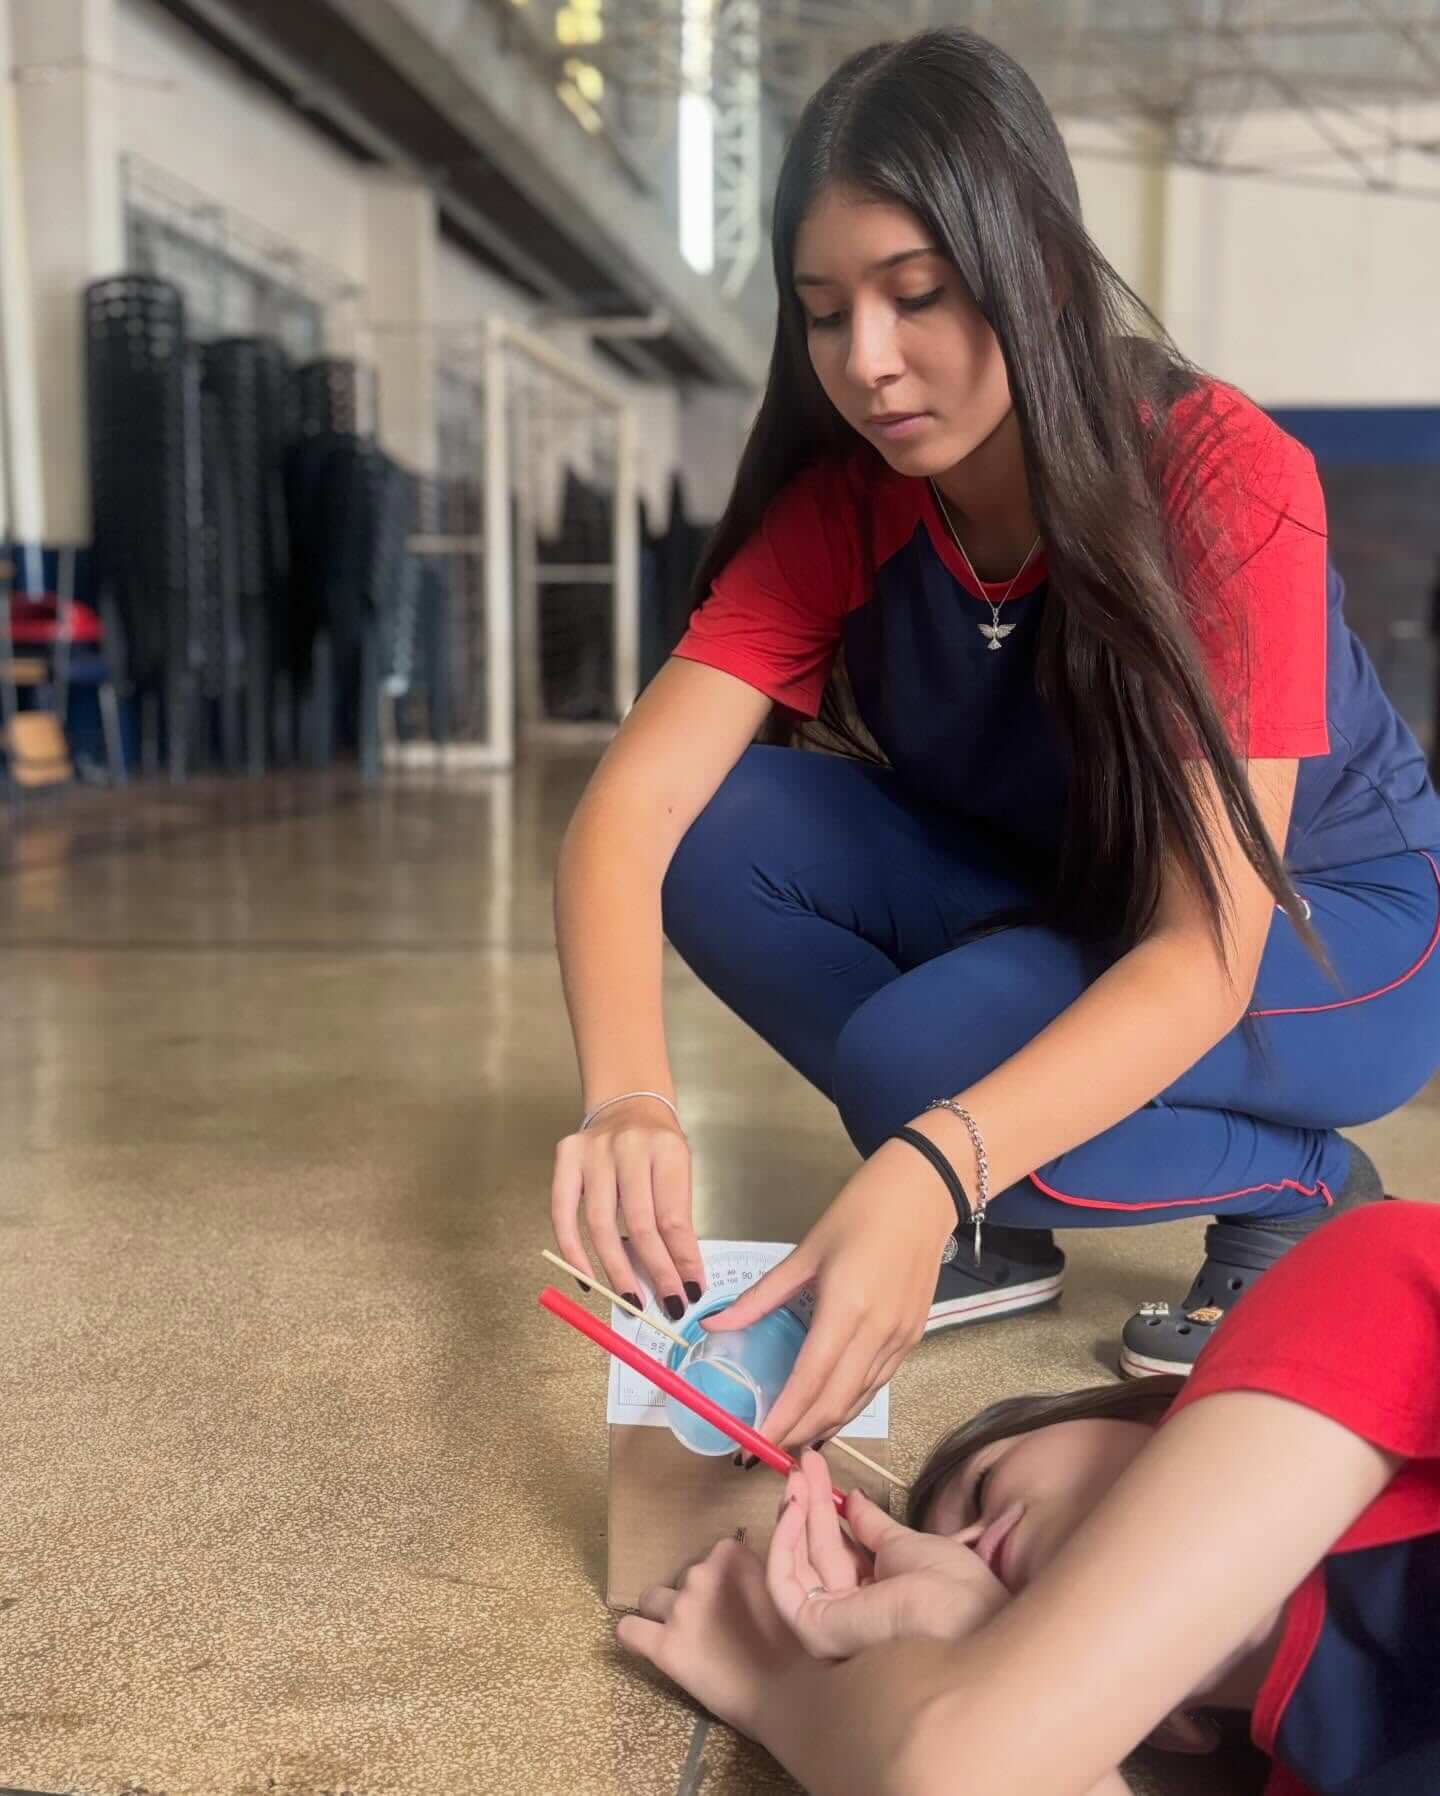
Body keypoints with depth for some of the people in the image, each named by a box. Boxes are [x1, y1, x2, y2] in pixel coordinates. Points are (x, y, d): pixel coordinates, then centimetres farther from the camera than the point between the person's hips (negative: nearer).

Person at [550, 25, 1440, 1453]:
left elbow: (1208, 953, -34)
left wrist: (930, 1169, -50)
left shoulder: (1228, 484, -28)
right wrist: (625, 1099, -46)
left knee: (920, 1056, -33)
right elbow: (629, 807, -26)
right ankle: (998, 1228, -4)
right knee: (724, 839, -21)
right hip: (1055, 908, 5)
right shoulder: (839, 506, -15)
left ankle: (1303, 1189, -4)